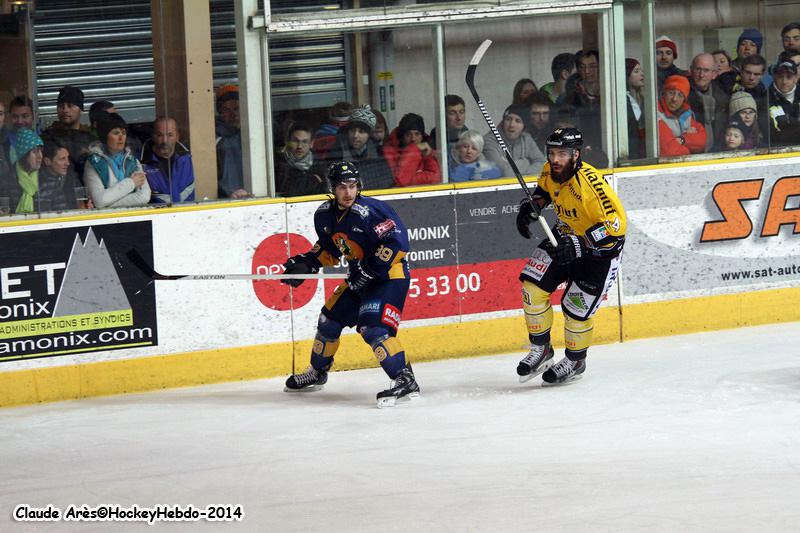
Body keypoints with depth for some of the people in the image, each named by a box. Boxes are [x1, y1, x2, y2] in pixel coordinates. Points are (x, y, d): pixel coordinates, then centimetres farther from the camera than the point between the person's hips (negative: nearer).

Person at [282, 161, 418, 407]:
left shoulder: (369, 211, -25)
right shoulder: (325, 215, 0)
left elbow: (397, 242, -27)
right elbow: (329, 248, 18)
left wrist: (370, 270, -25)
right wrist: (306, 263, 4)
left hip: (390, 275, -9)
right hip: (360, 278, 9)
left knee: (373, 328, -25)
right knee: (329, 319, 16)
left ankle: (404, 380, -26)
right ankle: (317, 373, 38)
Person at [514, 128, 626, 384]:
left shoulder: (590, 184, -35)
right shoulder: (550, 171, -10)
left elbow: (616, 225, -36)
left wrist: (579, 246, -40)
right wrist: (530, 206, -4)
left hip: (601, 247, -7)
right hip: (566, 236, 7)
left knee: (576, 308, -5)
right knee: (533, 286, -5)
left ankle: (575, 362, 21)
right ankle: (540, 350, 13)